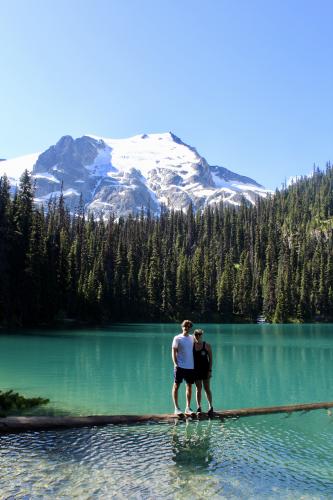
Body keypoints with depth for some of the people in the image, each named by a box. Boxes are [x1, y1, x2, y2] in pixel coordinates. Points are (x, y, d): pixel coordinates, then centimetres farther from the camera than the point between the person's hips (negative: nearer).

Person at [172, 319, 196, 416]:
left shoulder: (192, 338, 11)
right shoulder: (177, 338, -3)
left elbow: (194, 351, 16)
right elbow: (174, 351, -5)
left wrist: (195, 364, 10)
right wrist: (175, 363, -13)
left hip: (190, 366, 5)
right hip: (180, 366, -5)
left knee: (189, 386, 9)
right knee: (176, 386, 0)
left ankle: (188, 408, 17)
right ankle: (176, 408, 8)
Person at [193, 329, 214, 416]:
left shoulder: (207, 346, -4)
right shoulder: (191, 346, 1)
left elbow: (210, 358, -2)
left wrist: (210, 370, -8)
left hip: (205, 369, -2)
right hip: (196, 369, 2)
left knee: (207, 388, 2)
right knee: (198, 389, 7)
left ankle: (210, 407, 11)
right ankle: (199, 407, 14)